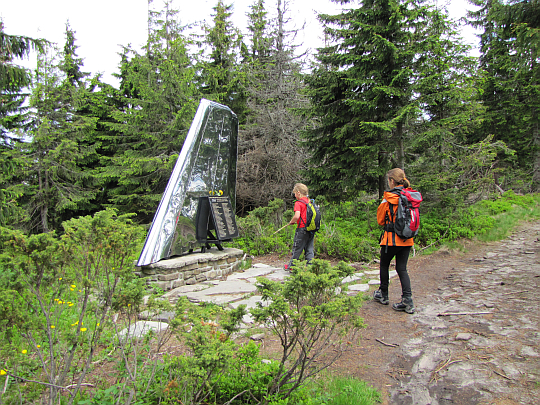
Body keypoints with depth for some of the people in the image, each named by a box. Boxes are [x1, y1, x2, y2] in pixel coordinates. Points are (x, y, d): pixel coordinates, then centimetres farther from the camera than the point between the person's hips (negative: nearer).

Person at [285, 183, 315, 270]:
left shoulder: (298, 203, -12)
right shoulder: (309, 202, 10)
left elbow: (297, 216, -24)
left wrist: (291, 222, -4)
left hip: (302, 229, -6)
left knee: (297, 249, 5)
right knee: (309, 249, 11)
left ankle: (292, 266, 17)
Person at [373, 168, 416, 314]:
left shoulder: (389, 197, -12)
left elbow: (380, 219, -4)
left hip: (392, 239, -5)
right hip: (407, 239, 5)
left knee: (384, 265, 15)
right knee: (402, 269, 9)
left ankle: (383, 295, 27)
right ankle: (408, 300, 0)